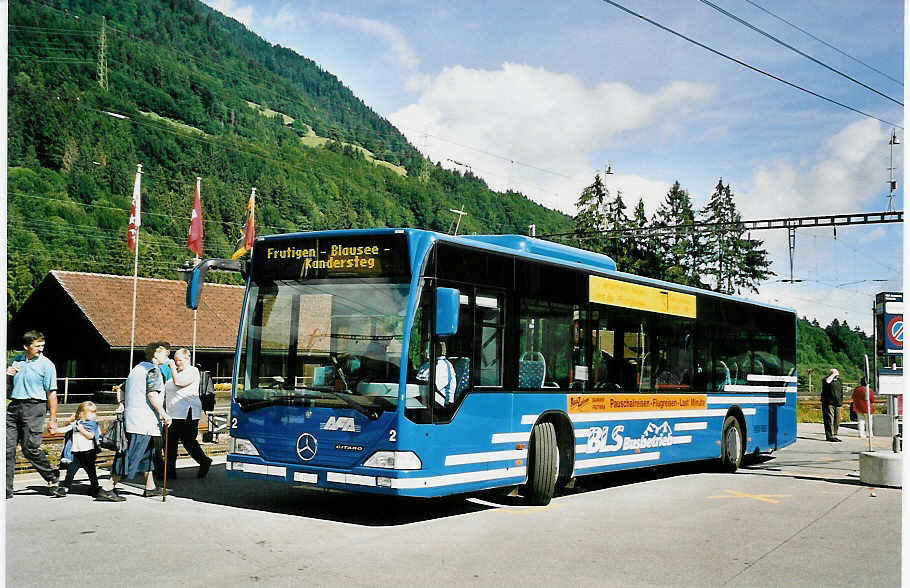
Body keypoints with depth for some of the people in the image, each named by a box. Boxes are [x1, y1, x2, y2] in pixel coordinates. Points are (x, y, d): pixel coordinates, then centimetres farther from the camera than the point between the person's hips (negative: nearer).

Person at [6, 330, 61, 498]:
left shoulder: (46, 365, -2)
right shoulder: (16, 361, 15)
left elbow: (51, 393, -4)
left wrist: (53, 419, -7)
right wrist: (7, 374, 4)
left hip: (33, 407, -5)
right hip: (14, 406, 5)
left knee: (30, 449, -8)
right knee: (7, 448, 0)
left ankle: (52, 476, 16)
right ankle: (6, 489, 5)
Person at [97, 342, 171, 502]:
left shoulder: (137, 368, 18)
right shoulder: (153, 370, -10)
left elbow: (123, 391, 21)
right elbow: (152, 394, -21)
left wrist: (125, 407, 23)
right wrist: (163, 413, -19)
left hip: (131, 417, 10)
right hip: (144, 421, -10)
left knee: (148, 454, 19)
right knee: (131, 455, -9)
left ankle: (150, 487, 25)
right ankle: (108, 489, -9)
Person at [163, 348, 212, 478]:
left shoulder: (192, 371, -8)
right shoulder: (176, 372, 19)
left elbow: (178, 381, -23)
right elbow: (168, 391, 30)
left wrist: (172, 367, -13)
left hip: (187, 414, -9)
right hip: (174, 414, 9)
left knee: (188, 441, -3)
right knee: (170, 442, 8)